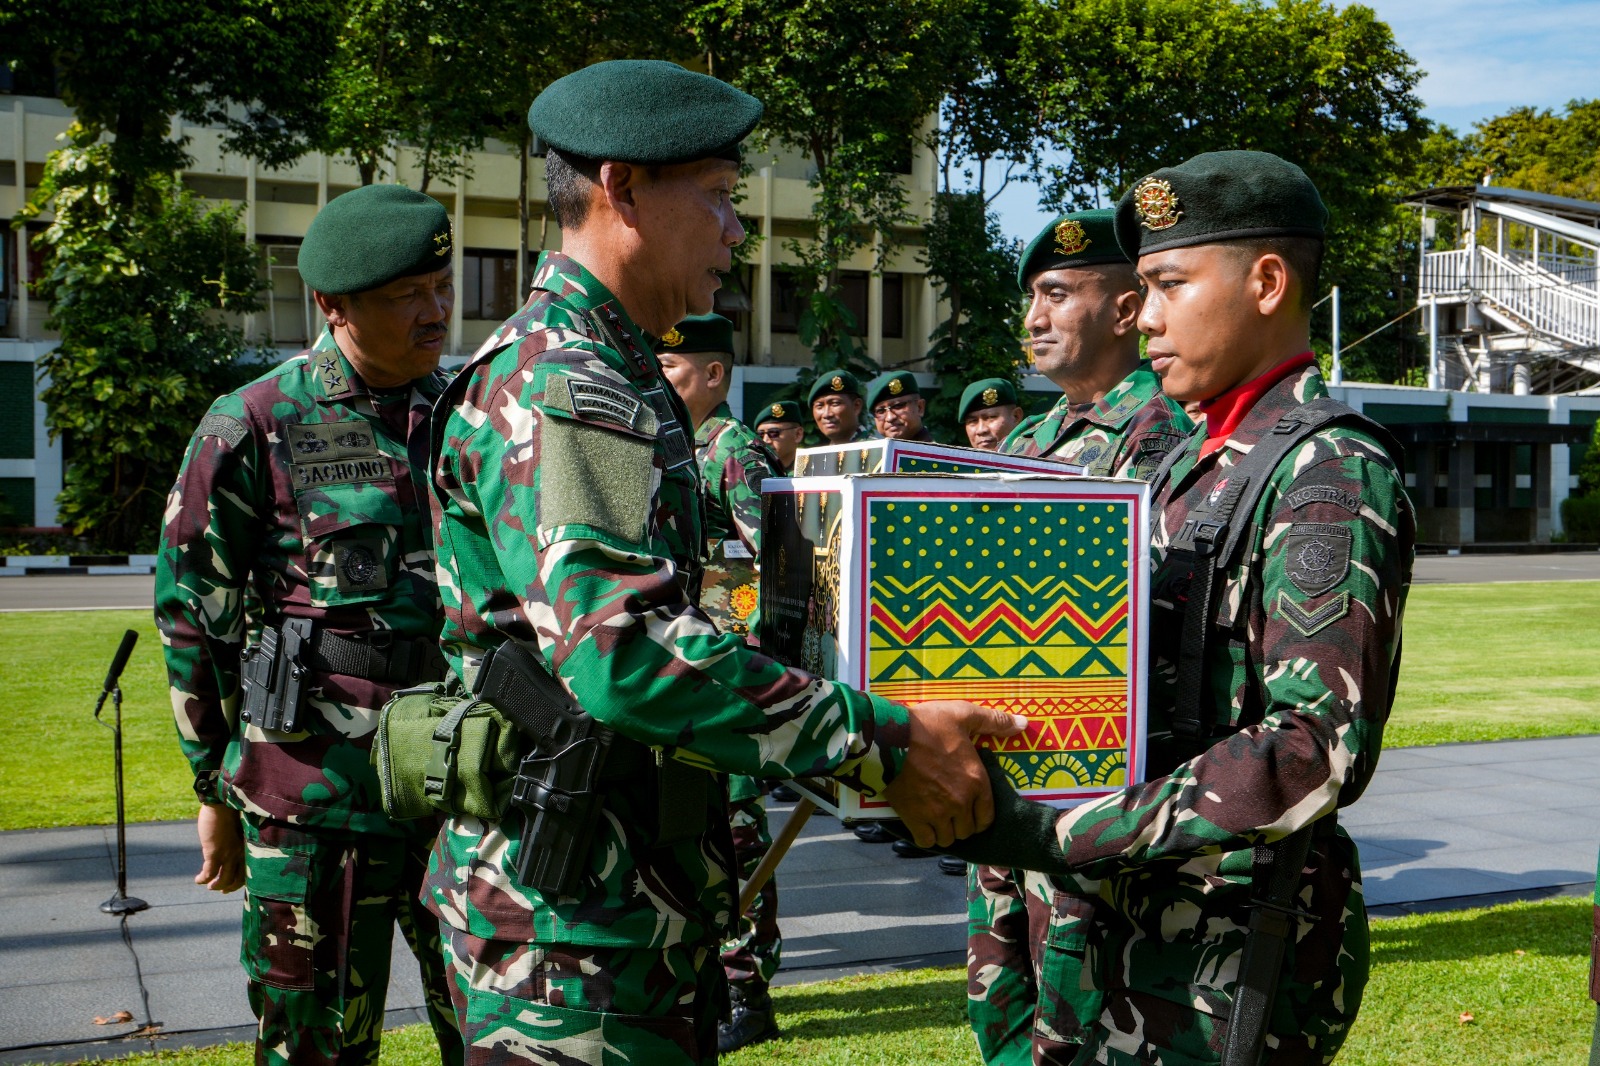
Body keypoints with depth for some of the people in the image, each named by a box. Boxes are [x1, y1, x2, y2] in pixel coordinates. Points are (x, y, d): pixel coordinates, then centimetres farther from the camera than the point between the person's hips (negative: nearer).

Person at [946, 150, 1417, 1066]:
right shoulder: (1197, 465, 12)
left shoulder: (1332, 472, -16)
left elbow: (1321, 748, -25)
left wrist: (1060, 836, -26)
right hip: (1154, 923, 8)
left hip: (1241, 953, -8)